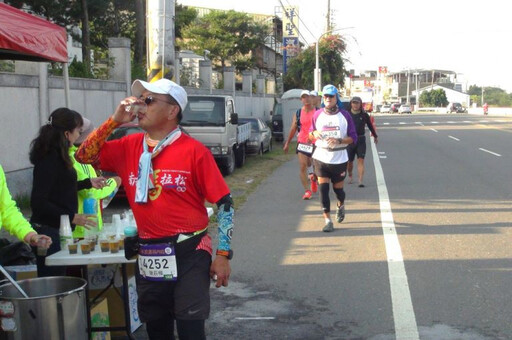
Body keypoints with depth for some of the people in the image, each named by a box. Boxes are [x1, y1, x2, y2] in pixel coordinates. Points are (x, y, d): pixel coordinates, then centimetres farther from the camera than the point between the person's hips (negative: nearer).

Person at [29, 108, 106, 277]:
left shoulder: (57, 156, 11)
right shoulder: (48, 160, -17)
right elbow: (38, 202, -21)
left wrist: (88, 183, 27)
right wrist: (71, 217, -21)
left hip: (59, 229, 10)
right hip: (49, 231, -10)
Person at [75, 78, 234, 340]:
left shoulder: (194, 151, -10)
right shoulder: (129, 147, 5)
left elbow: (224, 202, -8)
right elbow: (84, 156, 6)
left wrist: (223, 254, -10)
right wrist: (114, 121, -5)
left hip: (188, 254, -5)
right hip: (148, 257, 5)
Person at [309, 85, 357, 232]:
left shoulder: (345, 115, -2)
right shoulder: (317, 114, 3)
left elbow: (353, 138, -2)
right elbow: (310, 133, 12)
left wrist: (339, 140, -19)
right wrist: (314, 134, -11)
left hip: (339, 159, -1)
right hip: (321, 158, 1)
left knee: (338, 188, 10)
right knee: (323, 188, -8)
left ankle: (341, 205, 44)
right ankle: (327, 220, -2)